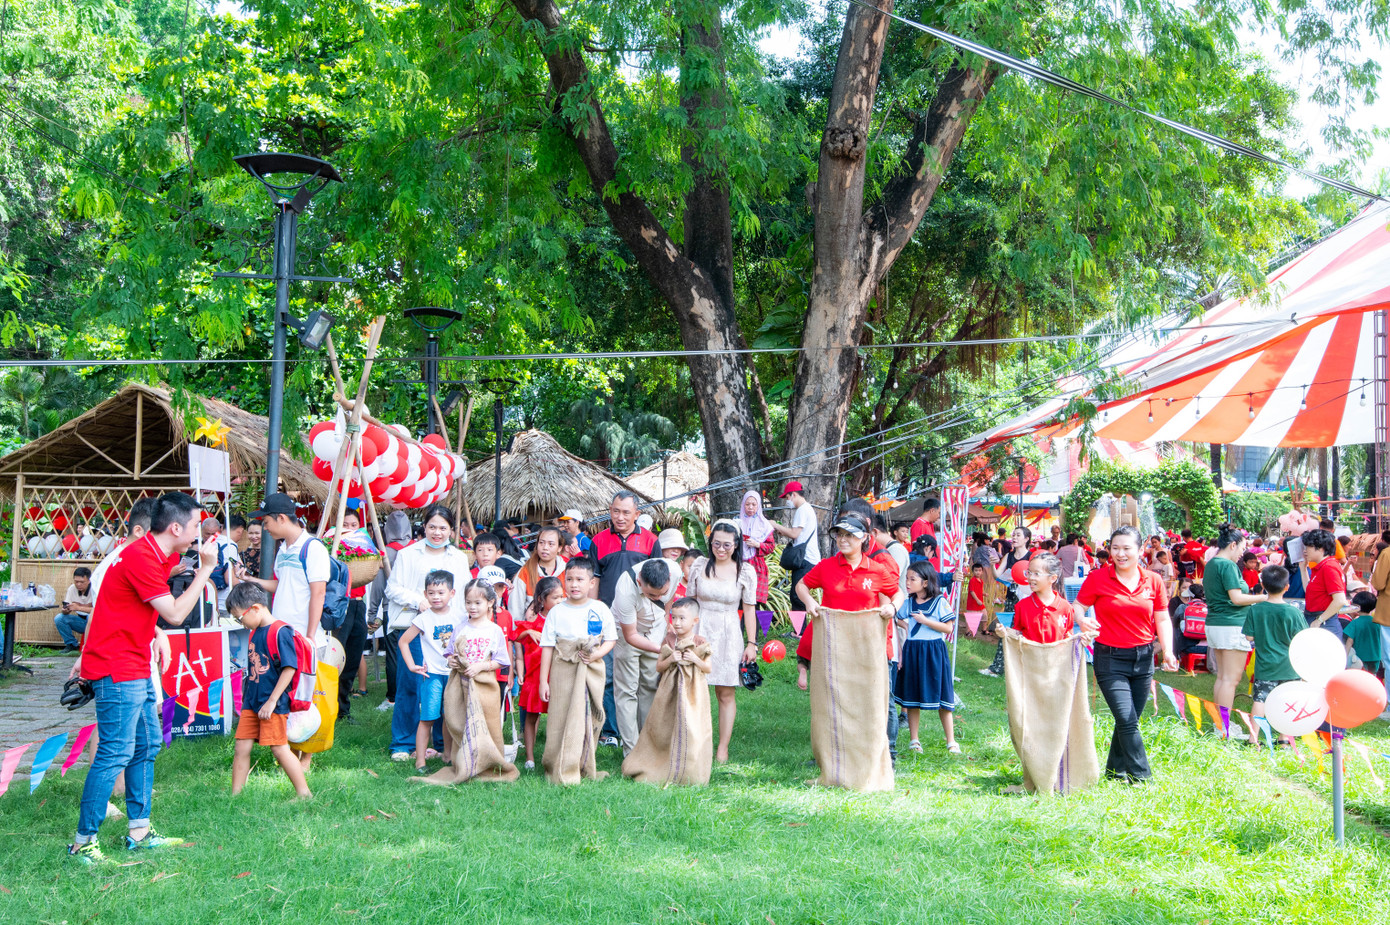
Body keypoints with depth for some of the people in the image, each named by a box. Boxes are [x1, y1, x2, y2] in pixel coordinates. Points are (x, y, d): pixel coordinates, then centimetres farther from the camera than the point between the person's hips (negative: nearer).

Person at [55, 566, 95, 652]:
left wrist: (79, 608, -38)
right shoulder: (72, 589, -5)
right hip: (81, 621, 5)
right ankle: (72, 645, 1)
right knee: (59, 618, -14)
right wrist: (65, 610, -29)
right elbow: (66, 606, -4)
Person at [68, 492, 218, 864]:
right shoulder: (140, 558, -20)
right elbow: (175, 614, -20)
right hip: (117, 669, -11)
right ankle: (84, 842, -1)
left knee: (147, 746, 14)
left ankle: (139, 831, 22)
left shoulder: (156, 554, 10)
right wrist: (204, 570, -14)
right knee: (116, 752, -9)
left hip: (135, 669, 11)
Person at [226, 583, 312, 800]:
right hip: (251, 702, 8)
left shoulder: (280, 632, -15)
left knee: (279, 748, -6)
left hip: (273, 704, -8)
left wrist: (272, 701, -18)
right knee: (241, 747, 7)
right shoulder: (254, 634, 11)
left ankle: (304, 794, 3)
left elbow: (289, 668, -19)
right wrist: (248, 698, 18)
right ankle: (235, 795, 16)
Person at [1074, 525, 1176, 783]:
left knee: (1129, 721, 10)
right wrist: (1082, 620, -23)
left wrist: (1167, 651, -4)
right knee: (1127, 720, -11)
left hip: (1143, 657, 4)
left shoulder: (1153, 581, 4)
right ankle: (1141, 777, -4)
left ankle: (1115, 771, 25)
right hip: (1110, 658, -4)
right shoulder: (1098, 578, -5)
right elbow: (1077, 606, 0)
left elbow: (1162, 620, 9)